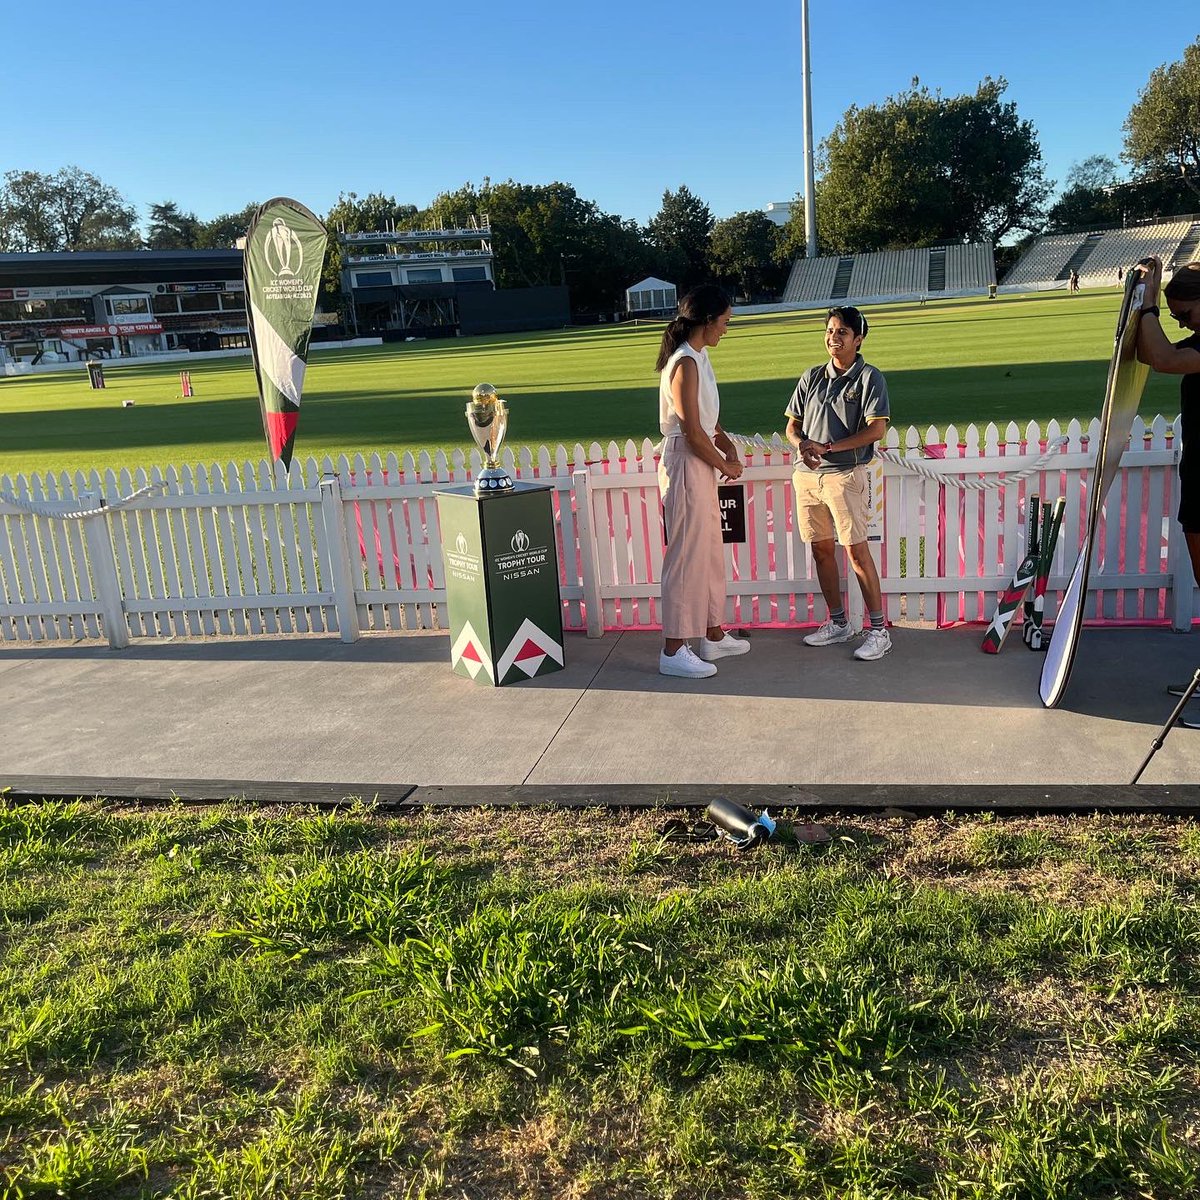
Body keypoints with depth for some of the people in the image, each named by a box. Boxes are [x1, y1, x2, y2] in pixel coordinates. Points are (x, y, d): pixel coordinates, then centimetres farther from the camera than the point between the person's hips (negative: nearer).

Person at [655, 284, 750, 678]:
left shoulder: (699, 357, 13)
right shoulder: (685, 364, -18)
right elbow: (693, 432, -21)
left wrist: (727, 447, 4)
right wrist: (725, 465, -9)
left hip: (701, 465, 10)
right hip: (685, 465, -10)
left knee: (710, 552, 17)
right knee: (687, 556, -5)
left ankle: (713, 636, 29)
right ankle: (673, 650, 2)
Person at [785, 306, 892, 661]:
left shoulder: (869, 377, -3)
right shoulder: (811, 376, 13)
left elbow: (877, 428, -12)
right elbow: (792, 425, 15)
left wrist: (828, 447, -18)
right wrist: (802, 444, -8)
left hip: (846, 474, -6)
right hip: (807, 475, 6)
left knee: (856, 550, -9)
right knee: (821, 549, 10)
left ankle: (879, 630, -2)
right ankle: (838, 624, 22)